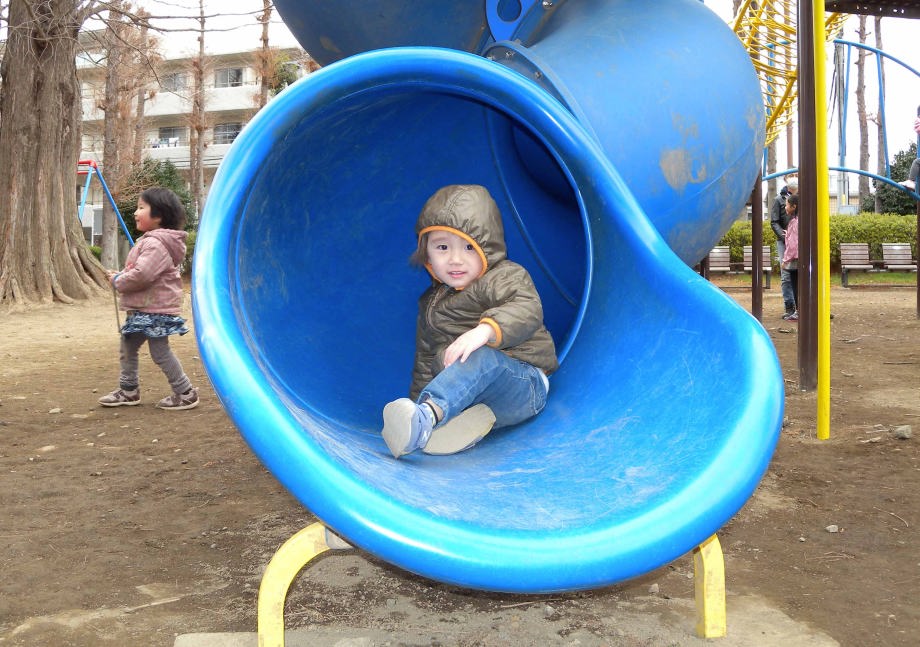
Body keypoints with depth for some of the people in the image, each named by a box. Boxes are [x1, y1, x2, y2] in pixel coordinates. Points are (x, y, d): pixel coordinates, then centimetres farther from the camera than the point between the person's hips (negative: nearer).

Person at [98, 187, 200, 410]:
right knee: (128, 346, 18)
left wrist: (118, 281, -13)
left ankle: (185, 393, 4)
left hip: (155, 309, -11)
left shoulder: (155, 244, -21)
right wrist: (120, 276, 8)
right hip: (143, 308, 11)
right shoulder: (150, 240, 15)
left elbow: (142, 274, -30)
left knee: (160, 351, -5)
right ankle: (128, 390, 30)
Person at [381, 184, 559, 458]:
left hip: (524, 385, -6)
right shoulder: (430, 304, 20)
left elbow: (528, 309, -23)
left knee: (483, 357, -38)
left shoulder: (507, 276, -1)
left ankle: (428, 416, -60)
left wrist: (486, 330, -41)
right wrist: (417, 399, 9)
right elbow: (425, 362, 23)